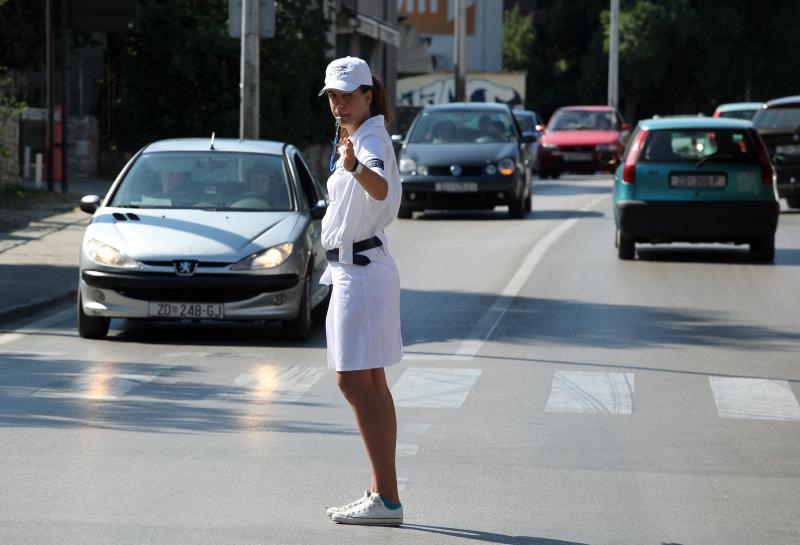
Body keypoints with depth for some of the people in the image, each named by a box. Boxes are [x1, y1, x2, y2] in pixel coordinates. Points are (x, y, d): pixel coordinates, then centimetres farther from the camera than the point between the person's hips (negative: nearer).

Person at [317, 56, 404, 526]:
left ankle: (387, 499, -15)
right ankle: (383, 495, 19)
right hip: (355, 267, 11)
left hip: (362, 269, -11)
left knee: (353, 380, -13)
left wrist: (355, 168, -58)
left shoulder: (372, 139, -17)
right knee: (371, 384, 13)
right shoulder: (357, 138, 14)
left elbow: (381, 187, -41)